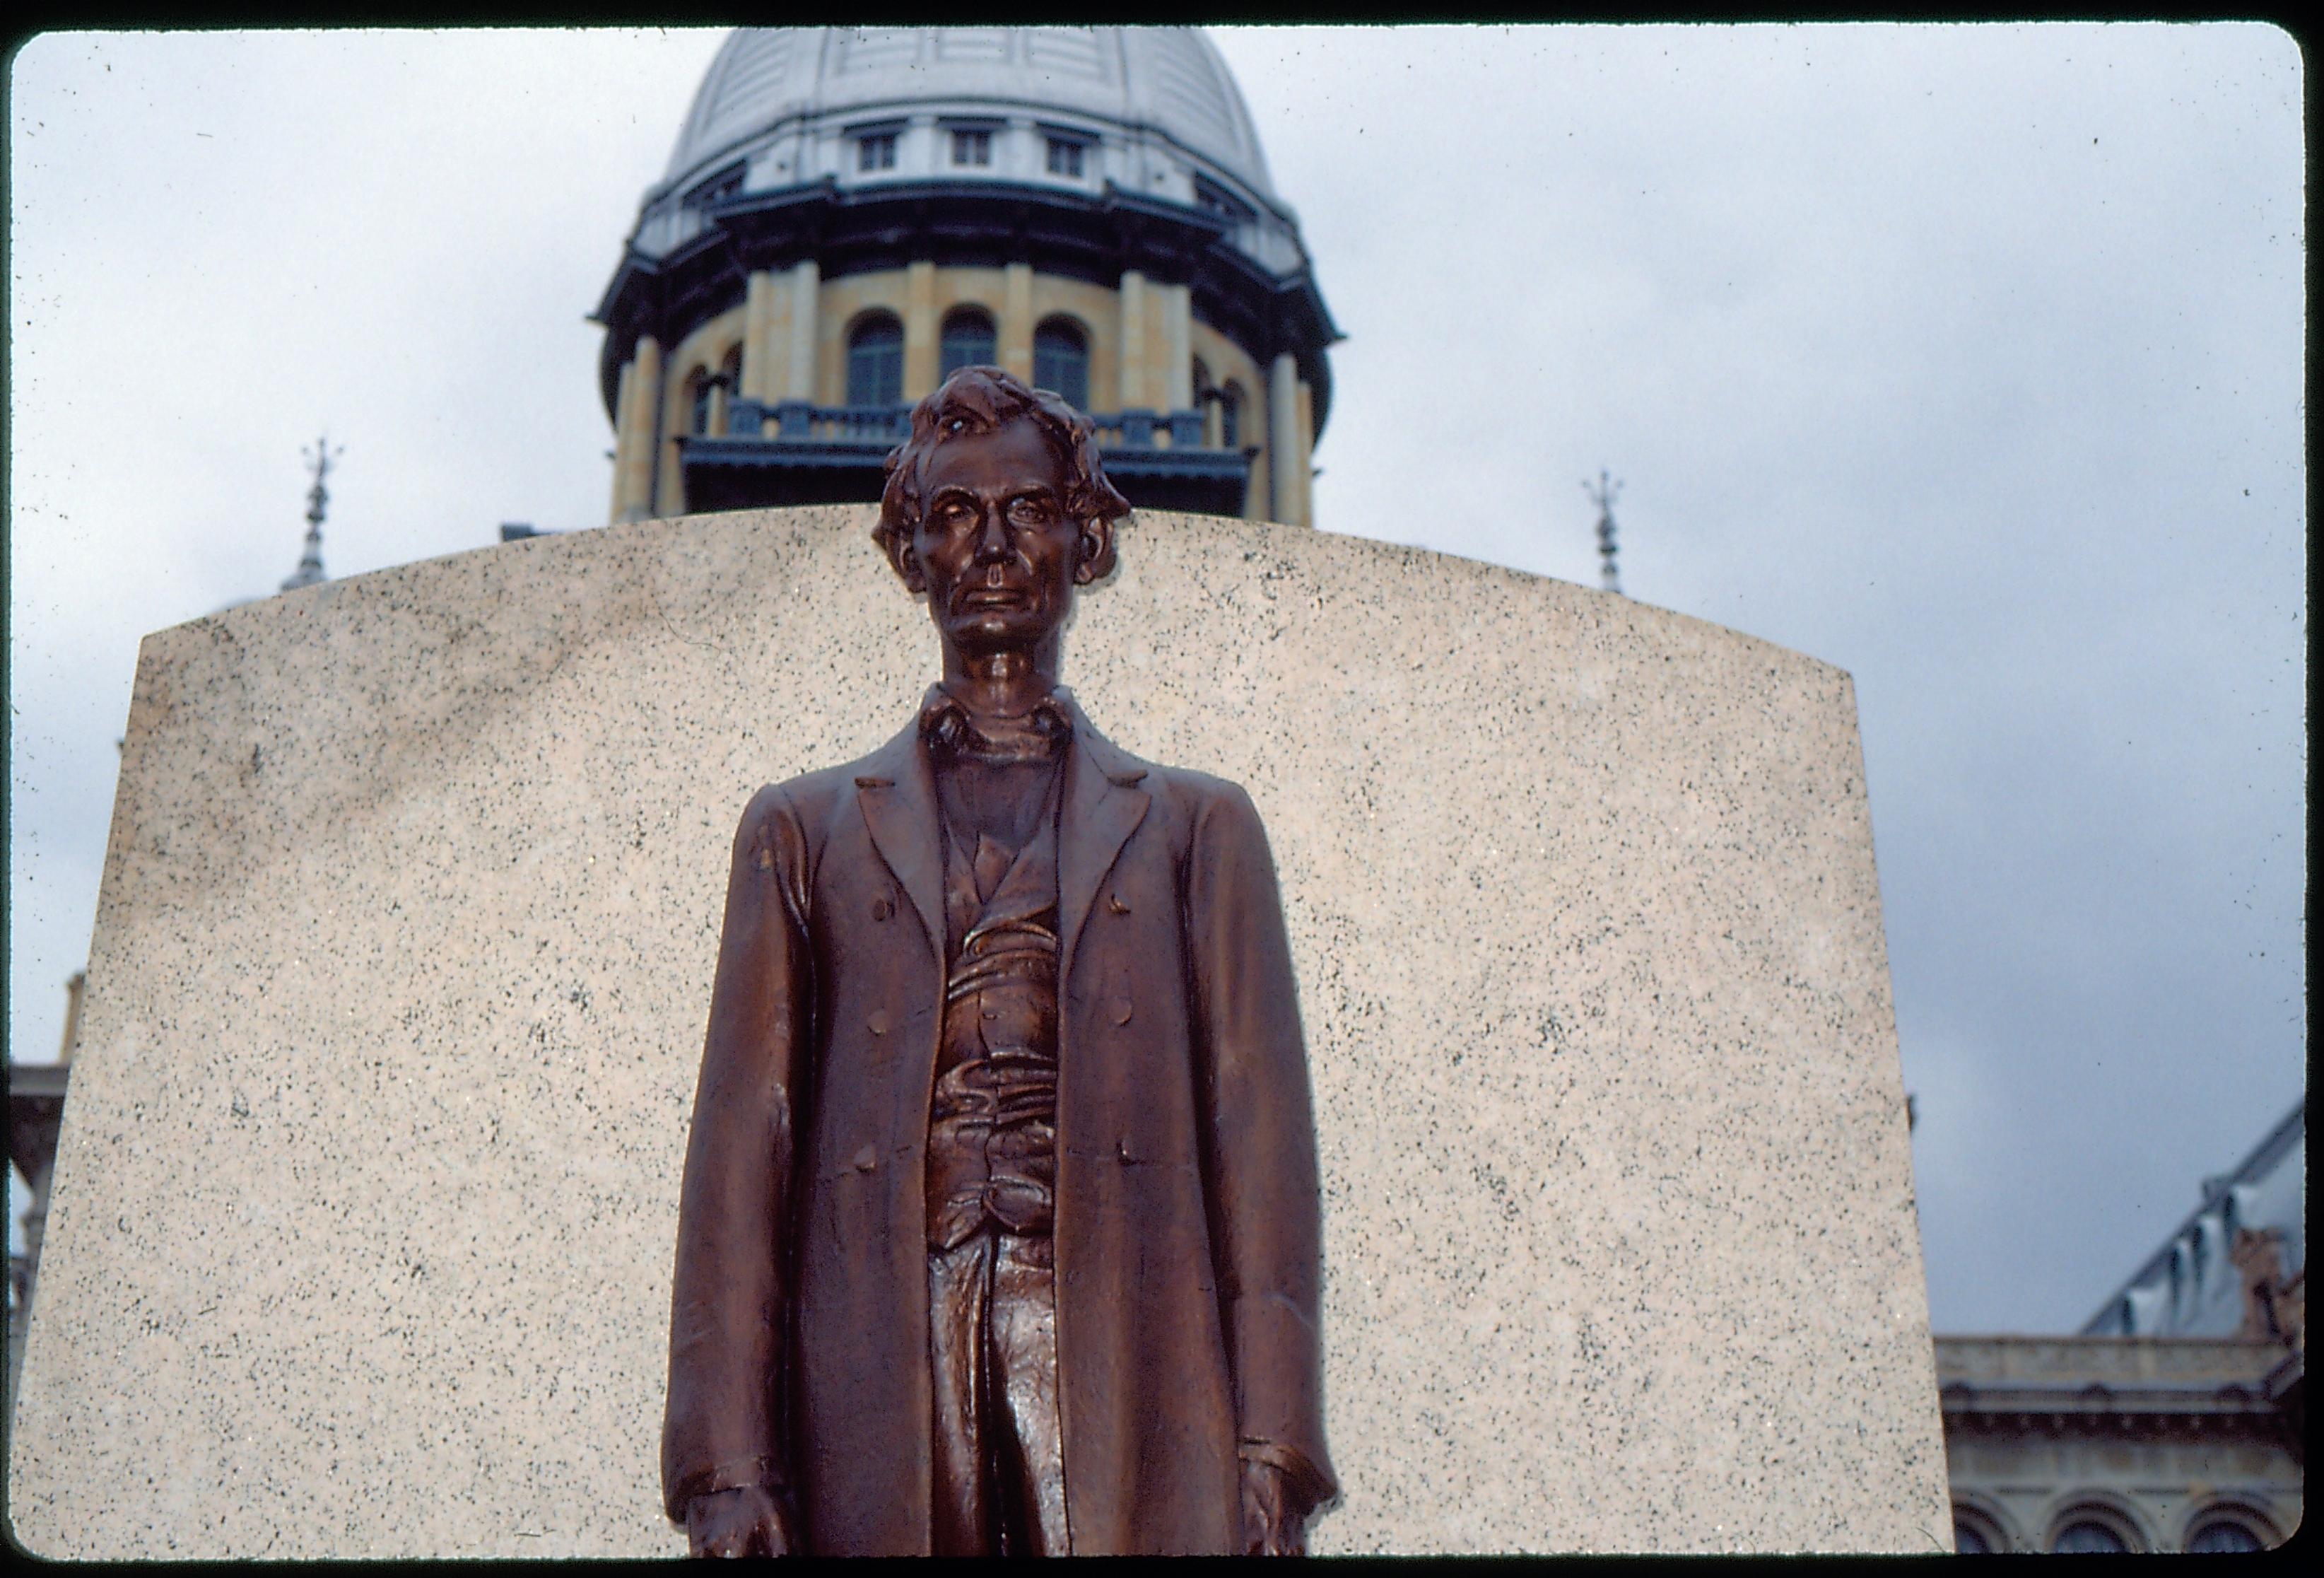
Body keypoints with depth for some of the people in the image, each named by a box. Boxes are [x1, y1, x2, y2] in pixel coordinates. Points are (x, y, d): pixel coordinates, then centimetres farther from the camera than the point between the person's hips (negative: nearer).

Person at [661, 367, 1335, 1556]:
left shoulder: (1195, 828, 18)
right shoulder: (805, 830, 19)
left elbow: (1258, 1138, 9)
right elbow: (743, 1139, 10)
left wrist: (1271, 1461, -3)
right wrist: (727, 1464, -2)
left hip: (1118, 1358, 0)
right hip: (884, 1371, 0)